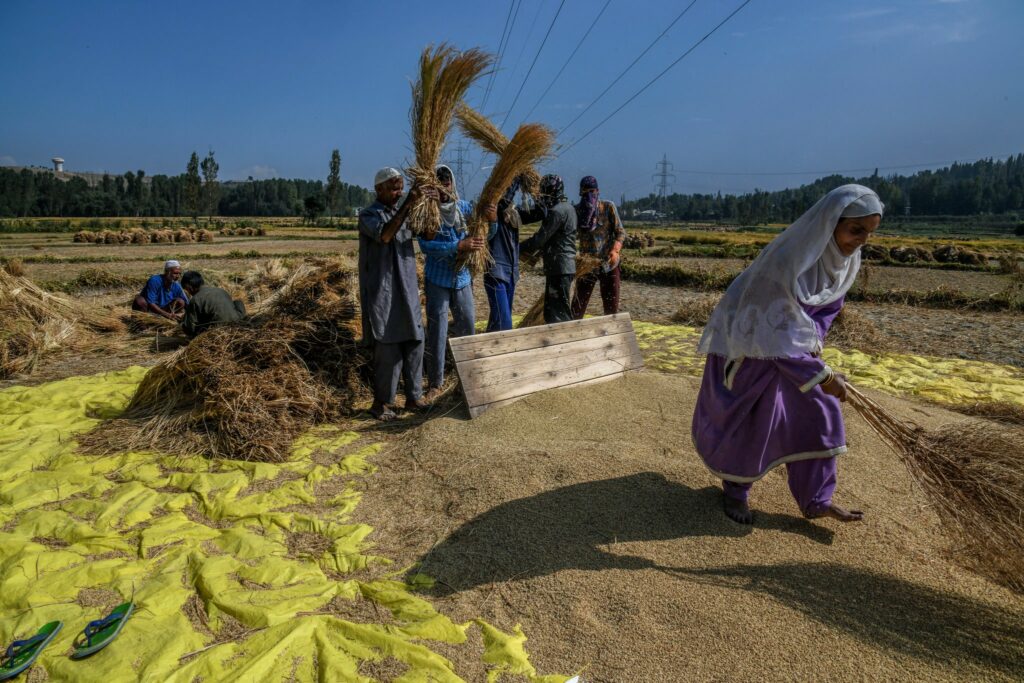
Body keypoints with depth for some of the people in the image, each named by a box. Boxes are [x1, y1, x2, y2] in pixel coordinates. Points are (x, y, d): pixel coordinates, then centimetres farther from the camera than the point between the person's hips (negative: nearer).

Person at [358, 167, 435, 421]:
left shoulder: (402, 212, 15)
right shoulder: (369, 215, -6)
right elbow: (384, 235, -27)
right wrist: (408, 204, -30)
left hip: (407, 290, 7)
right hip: (381, 292, -7)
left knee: (414, 344, 9)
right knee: (388, 349, -4)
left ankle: (414, 397, 21)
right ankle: (381, 403, 9)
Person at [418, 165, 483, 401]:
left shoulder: (462, 208, 1)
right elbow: (426, 246, -23)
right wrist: (459, 245, -33)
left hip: (462, 277, 5)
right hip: (437, 280, -4)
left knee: (468, 324, 14)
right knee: (437, 331, -2)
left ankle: (431, 350, 39)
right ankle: (435, 383, 10)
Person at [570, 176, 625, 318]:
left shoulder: (608, 207, -4)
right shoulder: (577, 210, -1)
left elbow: (620, 232, -5)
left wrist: (615, 250, -22)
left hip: (609, 264, -1)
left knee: (611, 306, 7)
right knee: (578, 304, 3)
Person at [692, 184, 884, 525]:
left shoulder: (845, 257, -9)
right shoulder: (788, 260, -34)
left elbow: (827, 306, 7)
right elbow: (780, 332, -31)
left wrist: (812, 343, -8)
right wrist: (821, 374, -28)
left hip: (791, 339, 8)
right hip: (750, 341, -7)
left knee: (816, 412, 6)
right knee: (747, 421, 4)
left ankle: (815, 500, 20)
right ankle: (734, 490, 28)